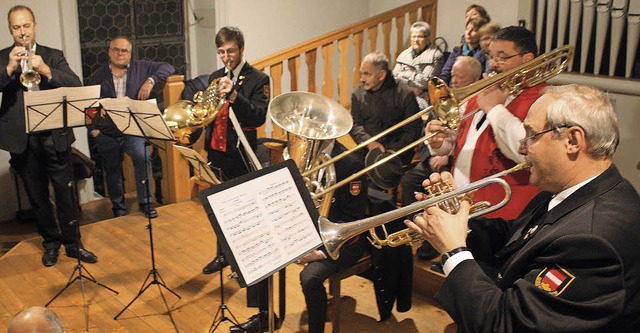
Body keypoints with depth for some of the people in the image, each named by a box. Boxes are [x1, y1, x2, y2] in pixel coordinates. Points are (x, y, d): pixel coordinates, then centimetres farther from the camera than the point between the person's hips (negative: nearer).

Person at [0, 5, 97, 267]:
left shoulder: (53, 56, 6)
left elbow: (76, 85, -9)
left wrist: (47, 71, -24)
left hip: (54, 136, -1)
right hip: (21, 140, 1)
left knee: (65, 192, 3)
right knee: (37, 196, 10)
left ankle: (72, 243, 16)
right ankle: (50, 242, 25)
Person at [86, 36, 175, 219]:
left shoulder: (140, 68, 6)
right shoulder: (97, 77, 7)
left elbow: (167, 68, 1)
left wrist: (150, 80, -13)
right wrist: (92, 128, -6)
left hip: (133, 130, -2)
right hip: (106, 134, 2)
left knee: (143, 157, -27)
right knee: (113, 173, 10)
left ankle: (145, 203, -13)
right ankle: (119, 210, 28)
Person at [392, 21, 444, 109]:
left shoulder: (435, 55, 3)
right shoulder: (404, 54, 22)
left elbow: (426, 80, -7)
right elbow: (395, 75, 10)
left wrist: (406, 76, 0)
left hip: (422, 98, -4)